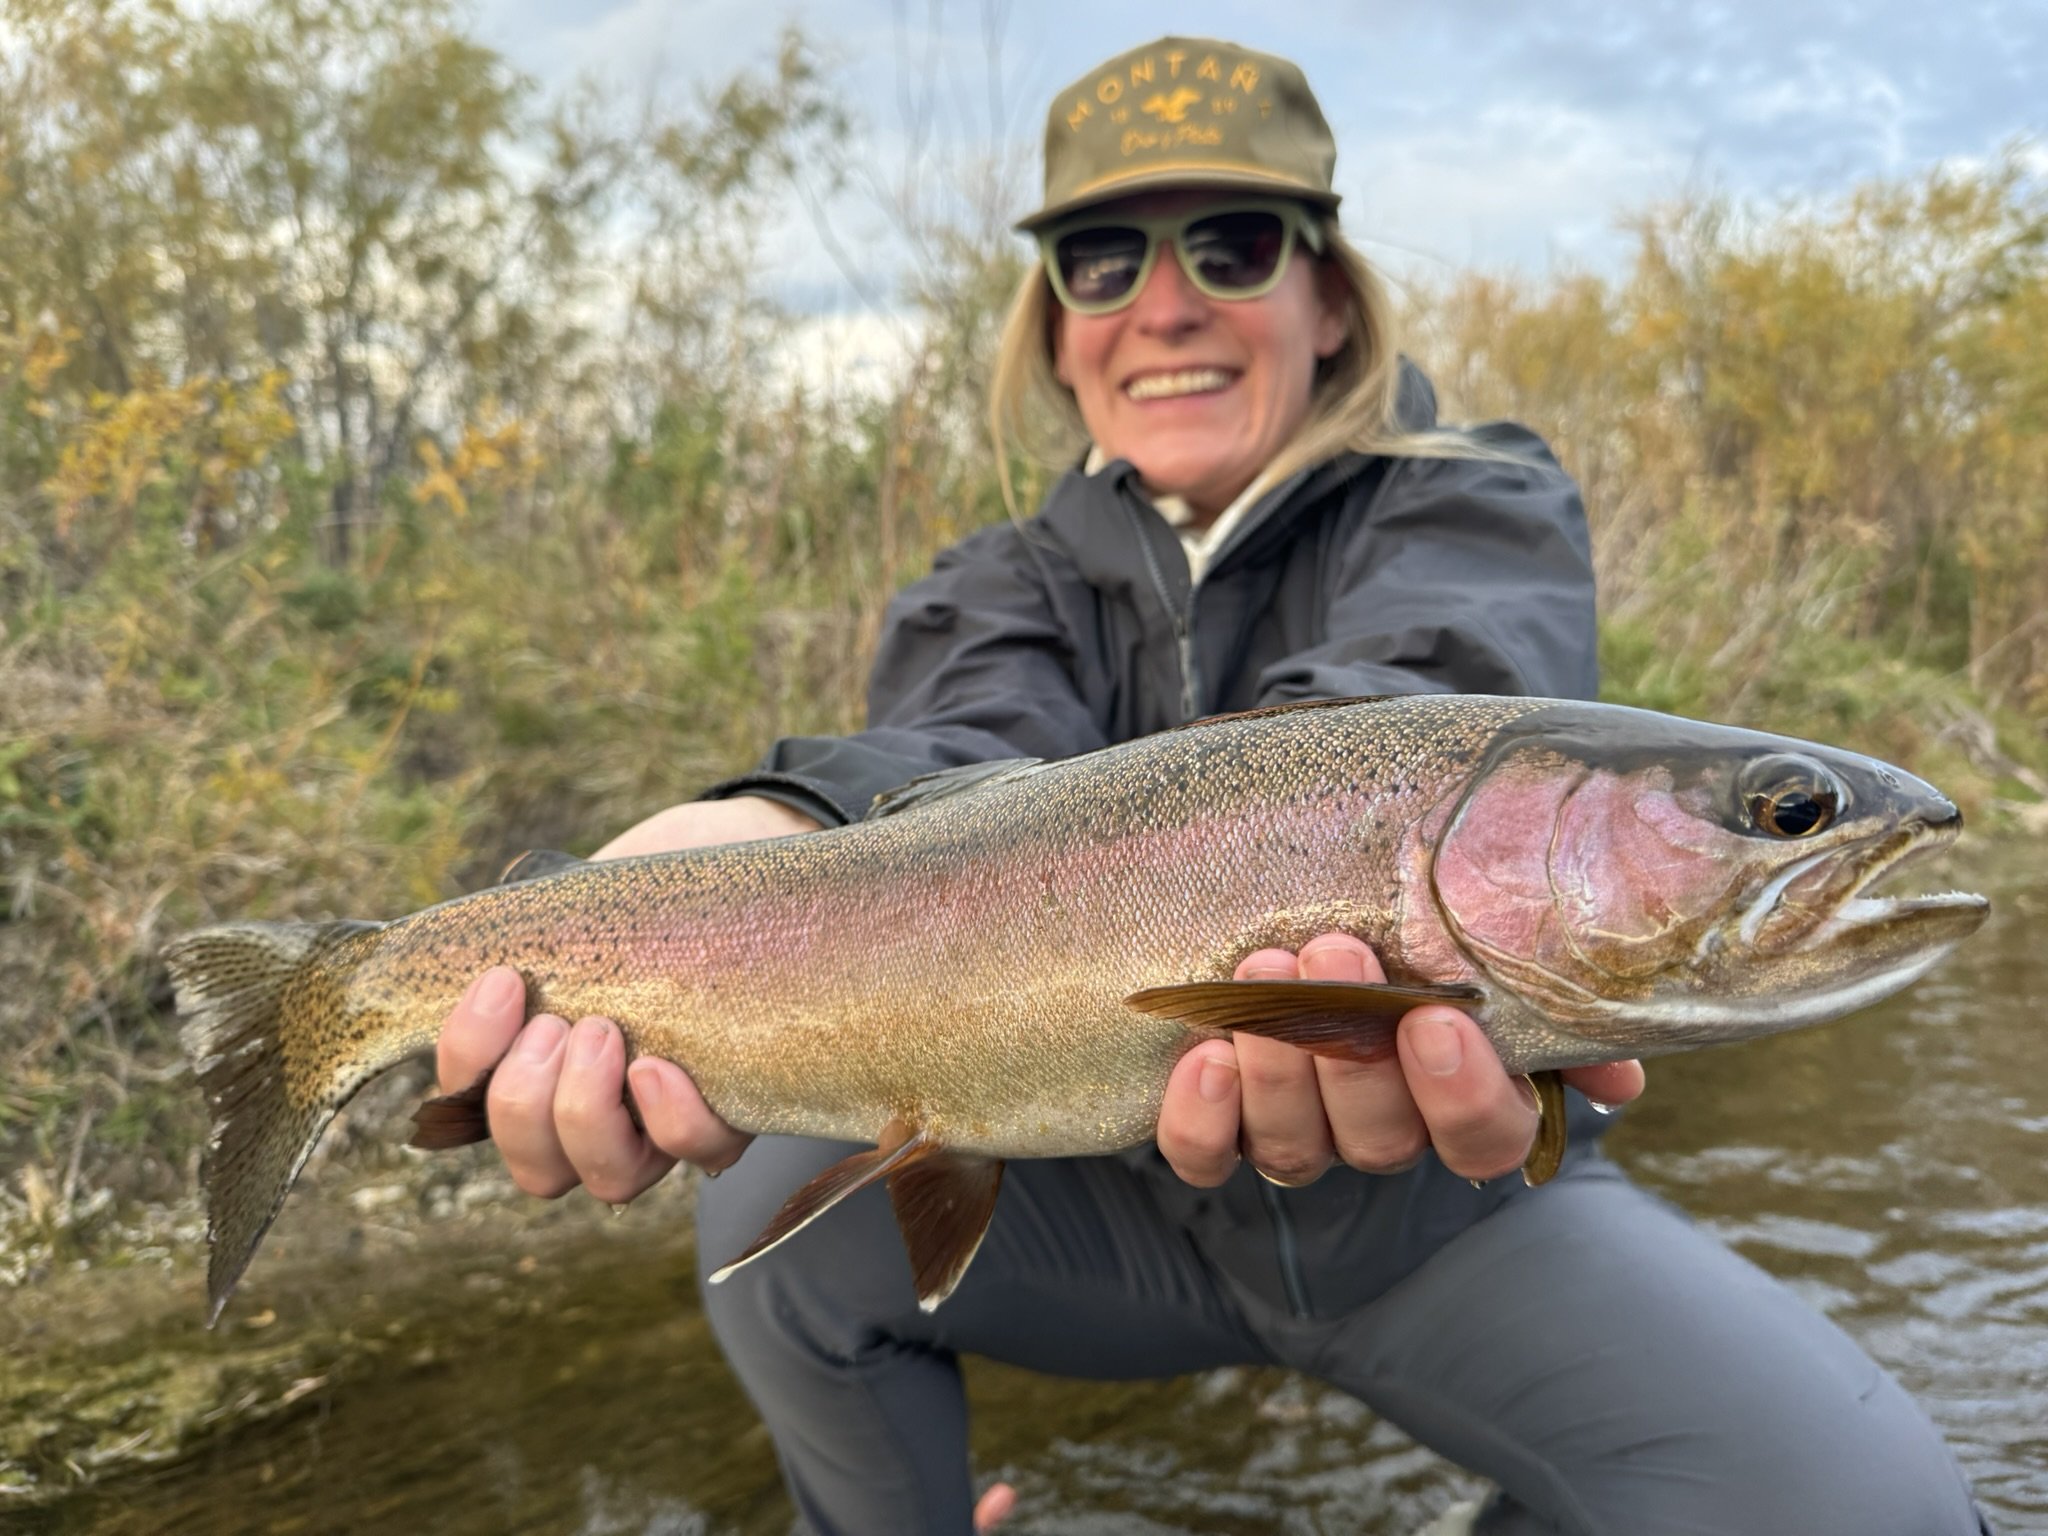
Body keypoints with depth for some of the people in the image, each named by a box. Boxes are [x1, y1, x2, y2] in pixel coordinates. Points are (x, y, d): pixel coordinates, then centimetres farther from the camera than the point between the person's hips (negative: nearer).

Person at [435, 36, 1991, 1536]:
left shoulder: (1483, 509, -7)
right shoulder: (1004, 589, -1)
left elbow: (1402, 711, -32)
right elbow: (975, 756, -27)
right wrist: (775, 842, -51)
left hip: (1450, 1185, -1)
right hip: (1118, 1193, 2)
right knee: (779, 1207, -19)